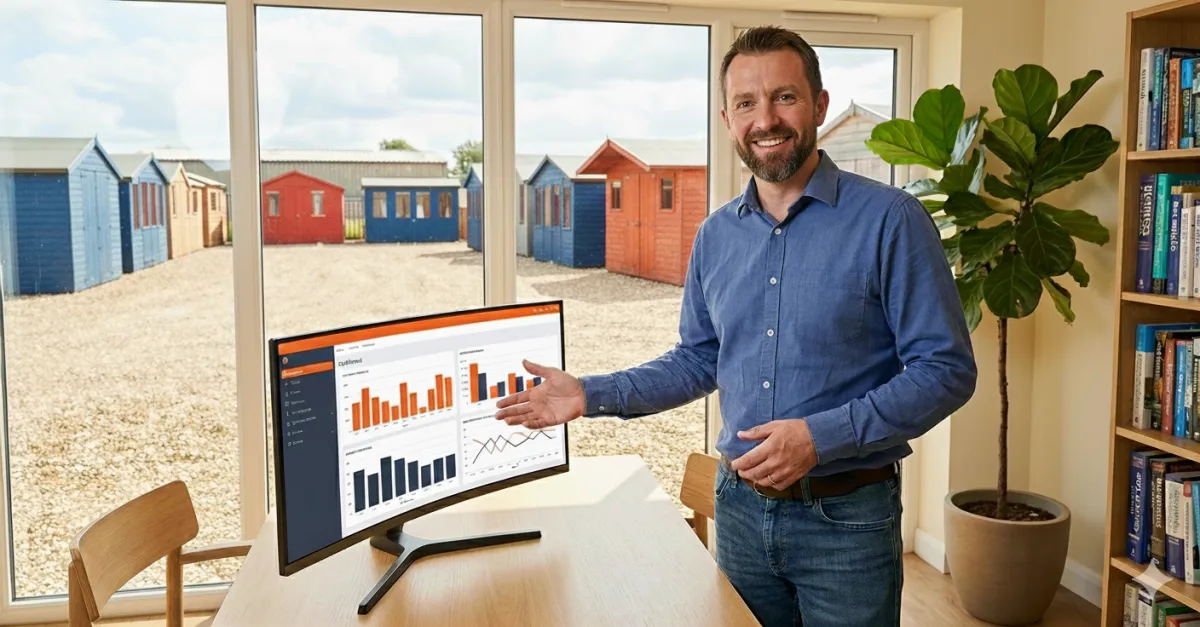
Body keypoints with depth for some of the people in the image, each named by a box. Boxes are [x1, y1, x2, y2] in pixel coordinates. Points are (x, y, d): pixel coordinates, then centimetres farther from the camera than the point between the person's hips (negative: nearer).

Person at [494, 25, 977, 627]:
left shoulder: (889, 220, -13)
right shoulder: (716, 235, 3)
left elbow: (946, 371, -14)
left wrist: (822, 436, -23)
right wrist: (592, 394, 1)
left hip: (846, 516, -4)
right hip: (741, 506, 5)